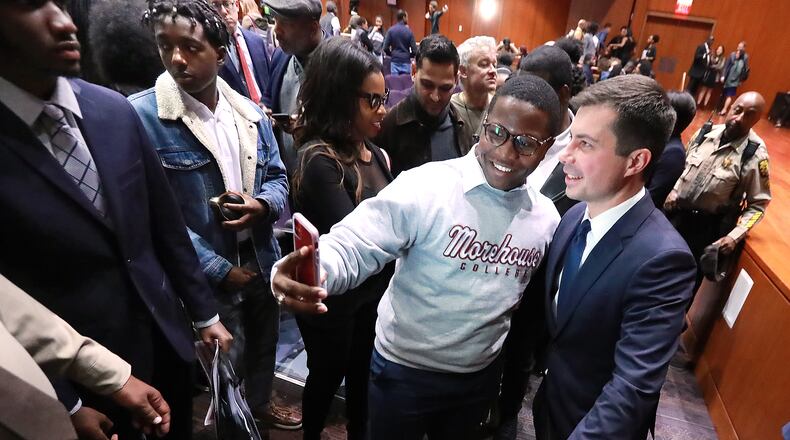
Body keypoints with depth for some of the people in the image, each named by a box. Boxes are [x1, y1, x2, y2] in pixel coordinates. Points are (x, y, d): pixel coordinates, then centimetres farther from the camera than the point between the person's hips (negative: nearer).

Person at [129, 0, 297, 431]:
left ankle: (261, 403, 55)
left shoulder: (250, 112, 2)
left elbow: (277, 177, 8)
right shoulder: (140, 115, -15)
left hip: (261, 261, 5)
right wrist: (219, 269, -16)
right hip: (207, 275, -5)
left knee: (263, 346, 26)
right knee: (228, 364, 15)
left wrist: (262, 205, -16)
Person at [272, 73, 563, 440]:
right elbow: (353, 247, -26)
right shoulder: (423, 187, -20)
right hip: (405, 372, -3)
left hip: (481, 376, 4)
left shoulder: (546, 217, -4)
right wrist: (317, 270, -45)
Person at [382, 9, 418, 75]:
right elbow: (414, 50, -7)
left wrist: (392, 54, 13)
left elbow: (385, 48, -5)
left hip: (394, 62, 1)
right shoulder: (409, 31, -5)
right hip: (406, 62, -1)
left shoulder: (391, 30, -3)